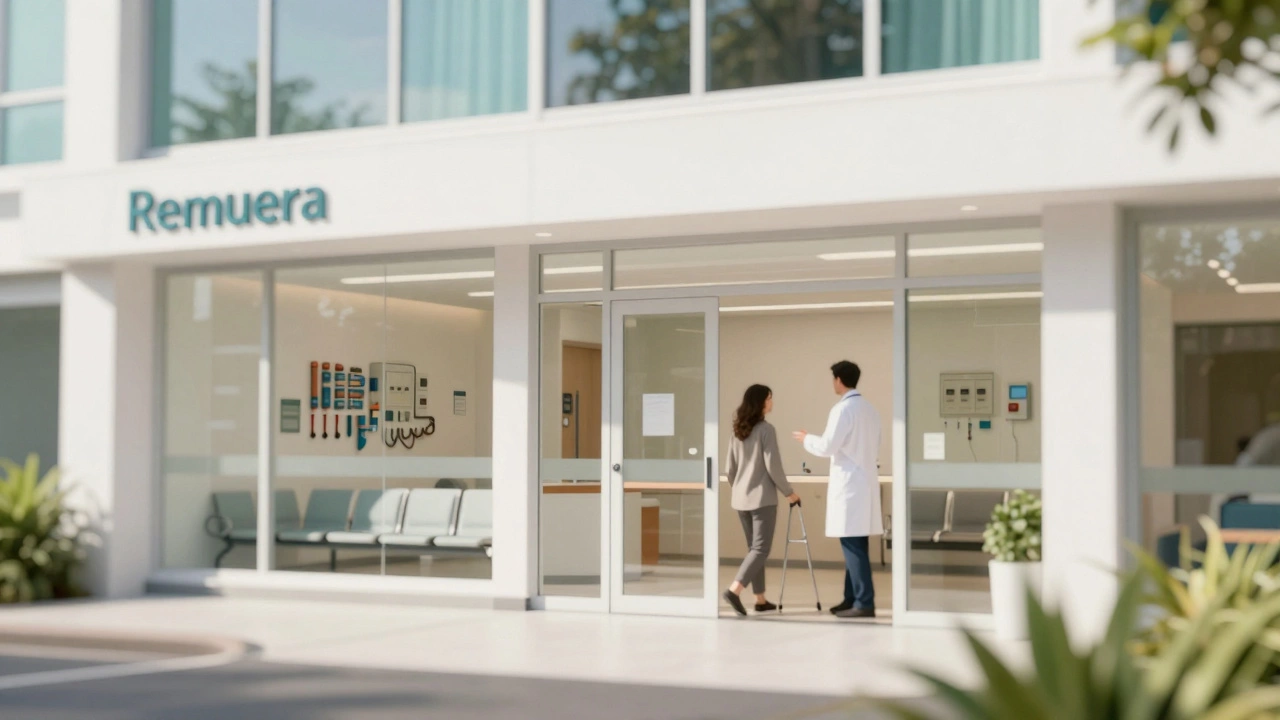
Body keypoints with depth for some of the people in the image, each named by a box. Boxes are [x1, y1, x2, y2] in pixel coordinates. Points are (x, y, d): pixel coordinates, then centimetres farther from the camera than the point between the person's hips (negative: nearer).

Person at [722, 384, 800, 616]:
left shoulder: (737, 432, 10)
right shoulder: (766, 429, -11)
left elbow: (729, 469, 13)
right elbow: (773, 466, -13)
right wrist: (789, 492, -3)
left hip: (741, 498, 7)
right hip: (763, 497, -7)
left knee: (754, 548, 13)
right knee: (761, 549, -7)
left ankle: (760, 600, 16)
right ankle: (734, 590, -23)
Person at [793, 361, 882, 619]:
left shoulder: (843, 409, -14)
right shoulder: (870, 409, 12)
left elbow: (827, 447, -15)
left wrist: (806, 439, 3)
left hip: (849, 484, -9)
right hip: (865, 481, 9)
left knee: (853, 545, -6)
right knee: (855, 545, 13)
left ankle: (864, 603, -7)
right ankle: (852, 598, 18)